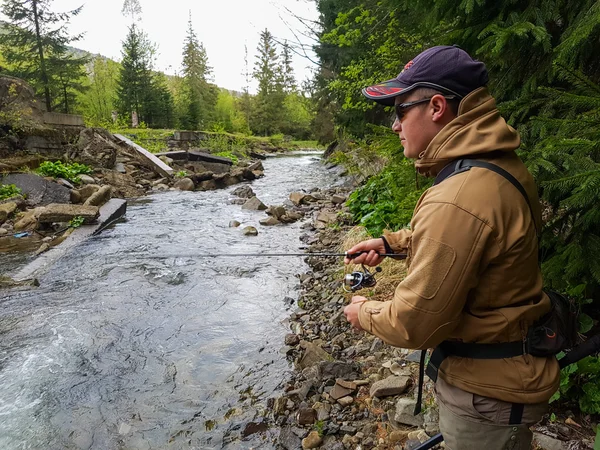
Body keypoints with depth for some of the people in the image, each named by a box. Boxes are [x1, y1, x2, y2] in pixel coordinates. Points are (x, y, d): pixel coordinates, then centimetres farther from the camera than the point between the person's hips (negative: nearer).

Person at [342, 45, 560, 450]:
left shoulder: (457, 200, -34)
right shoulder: (501, 167, -2)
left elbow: (413, 324, -28)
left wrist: (363, 313, -8)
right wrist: (391, 242, 10)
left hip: (488, 393, -9)